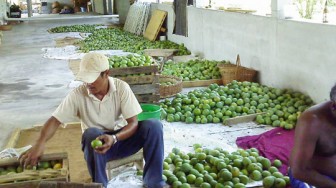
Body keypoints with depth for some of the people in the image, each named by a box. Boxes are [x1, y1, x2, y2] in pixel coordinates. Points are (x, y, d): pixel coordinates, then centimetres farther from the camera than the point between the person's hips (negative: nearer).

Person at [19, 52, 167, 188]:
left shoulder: (121, 88, -16)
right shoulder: (77, 94, -16)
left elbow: (133, 123, -18)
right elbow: (55, 120, -16)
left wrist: (114, 138, -37)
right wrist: (40, 143, -35)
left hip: (122, 138, 1)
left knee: (153, 125, -25)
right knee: (91, 133, -37)